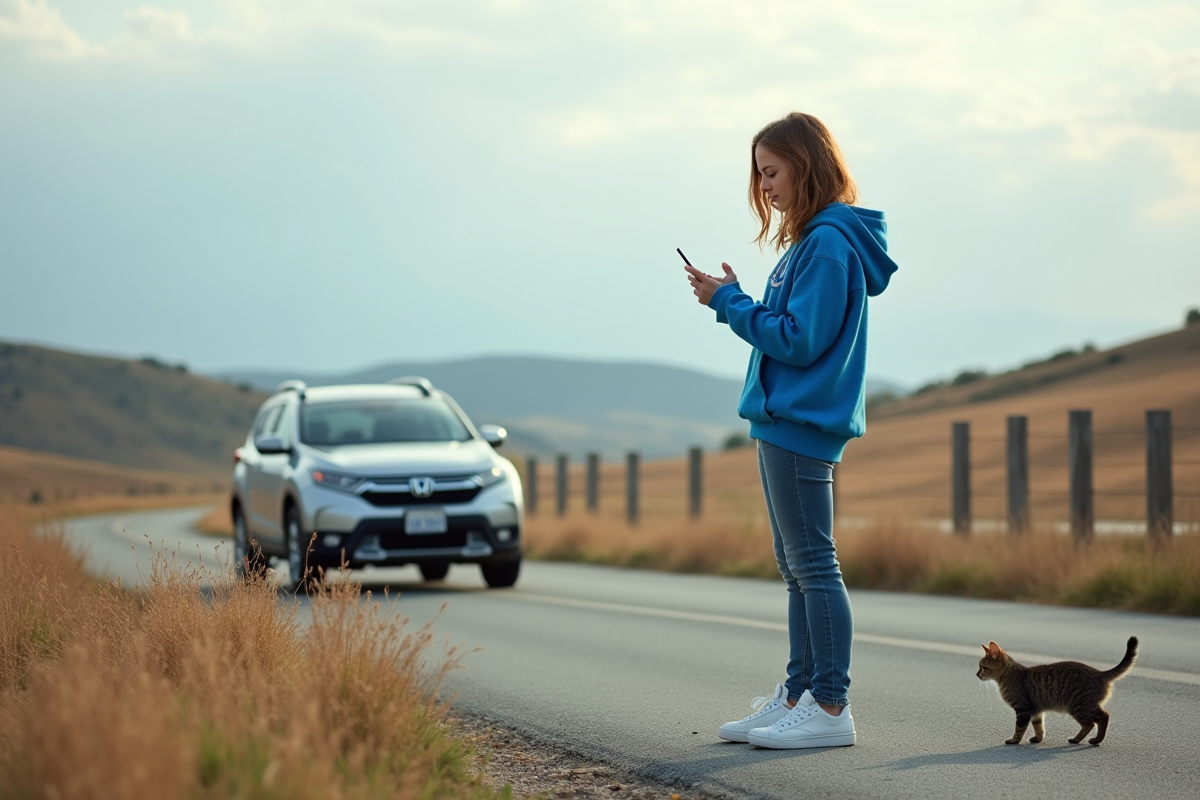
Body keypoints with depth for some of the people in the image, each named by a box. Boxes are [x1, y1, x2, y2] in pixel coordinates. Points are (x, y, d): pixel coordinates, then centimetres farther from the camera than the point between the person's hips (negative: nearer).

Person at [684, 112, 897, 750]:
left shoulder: (830, 245, -15)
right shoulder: (812, 241, 15)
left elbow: (799, 341, -19)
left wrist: (730, 302, -13)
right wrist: (733, 300, 6)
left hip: (801, 425, -11)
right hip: (785, 423, 11)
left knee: (813, 565, -8)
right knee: (797, 568, 13)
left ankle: (830, 708, -5)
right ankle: (798, 697, 19)